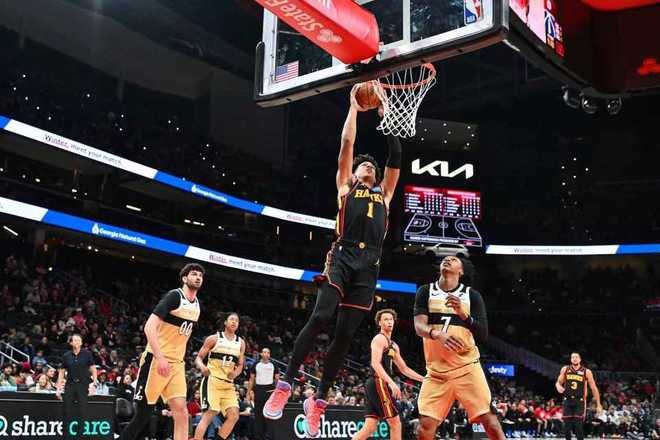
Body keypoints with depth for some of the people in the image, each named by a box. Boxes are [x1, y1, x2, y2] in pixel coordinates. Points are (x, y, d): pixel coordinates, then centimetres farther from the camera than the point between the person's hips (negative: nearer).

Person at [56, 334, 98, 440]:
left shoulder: (87, 354, 0)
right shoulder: (66, 356, 6)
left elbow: (93, 370, 0)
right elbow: (61, 372, 10)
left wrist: (94, 384, -10)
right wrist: (58, 388, 5)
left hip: (83, 385, -2)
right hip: (70, 385, 2)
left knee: (82, 412, -4)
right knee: (68, 412, 1)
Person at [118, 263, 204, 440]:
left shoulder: (197, 304, 11)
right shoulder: (174, 296, -13)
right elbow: (149, 327, -21)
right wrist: (160, 358, -28)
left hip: (176, 364, 7)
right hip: (156, 360, -7)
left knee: (182, 412, -4)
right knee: (143, 414, -3)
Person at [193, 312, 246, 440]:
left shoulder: (241, 343, 11)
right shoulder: (214, 338, -1)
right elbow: (199, 357, 1)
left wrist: (235, 373, -6)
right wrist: (202, 367, -21)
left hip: (228, 384, 5)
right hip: (212, 380, -5)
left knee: (234, 416, -6)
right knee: (209, 414, -16)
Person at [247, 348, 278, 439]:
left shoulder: (273, 365, 5)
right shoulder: (256, 365, 5)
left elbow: (277, 379, 8)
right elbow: (251, 379, 8)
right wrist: (248, 393, 2)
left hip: (270, 390, 0)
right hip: (259, 389, 0)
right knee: (258, 413, 1)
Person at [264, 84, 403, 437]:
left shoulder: (384, 193, 28)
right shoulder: (345, 186, 20)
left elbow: (396, 155, 24)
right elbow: (347, 143, 15)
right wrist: (354, 105, 20)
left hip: (368, 266, 3)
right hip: (342, 257, -3)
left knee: (345, 334, -1)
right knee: (320, 317, -21)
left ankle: (318, 400, 7)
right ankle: (285, 385, -14)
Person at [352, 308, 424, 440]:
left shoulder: (393, 345, 24)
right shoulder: (379, 339, -6)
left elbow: (404, 369, 29)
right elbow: (375, 363, -20)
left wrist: (424, 379, 21)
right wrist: (391, 383, -30)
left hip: (376, 385, 9)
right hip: (379, 383, -9)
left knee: (369, 427, 3)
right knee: (395, 423, -5)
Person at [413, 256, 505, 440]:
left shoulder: (472, 295, 3)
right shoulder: (426, 291, 5)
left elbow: (483, 335, -3)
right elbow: (419, 326, -9)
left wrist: (463, 313, -19)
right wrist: (437, 334, -30)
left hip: (467, 367, 0)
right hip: (436, 370, 1)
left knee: (486, 416, -8)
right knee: (426, 424, -7)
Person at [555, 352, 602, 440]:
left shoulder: (586, 372, -1)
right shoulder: (565, 369, 5)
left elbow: (594, 388, 3)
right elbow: (558, 382, 14)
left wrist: (598, 404, 1)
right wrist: (558, 386, -12)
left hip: (580, 401, -2)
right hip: (568, 400, 2)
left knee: (578, 425, -10)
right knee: (567, 425, 1)